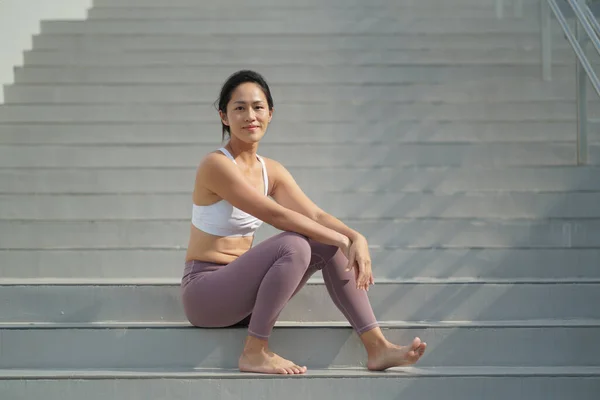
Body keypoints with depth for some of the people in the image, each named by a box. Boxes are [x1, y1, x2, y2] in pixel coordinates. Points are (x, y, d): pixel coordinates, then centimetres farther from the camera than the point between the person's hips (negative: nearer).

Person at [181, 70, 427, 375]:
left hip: (239, 287, 8)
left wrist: (356, 238, -20)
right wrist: (343, 240, -18)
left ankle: (376, 348, -9)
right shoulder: (216, 165, -16)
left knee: (328, 245, -6)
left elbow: (315, 215, 0)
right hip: (204, 289, -8)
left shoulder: (271, 171, 9)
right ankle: (254, 353, -19)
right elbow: (276, 215, -21)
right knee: (292, 246, -28)